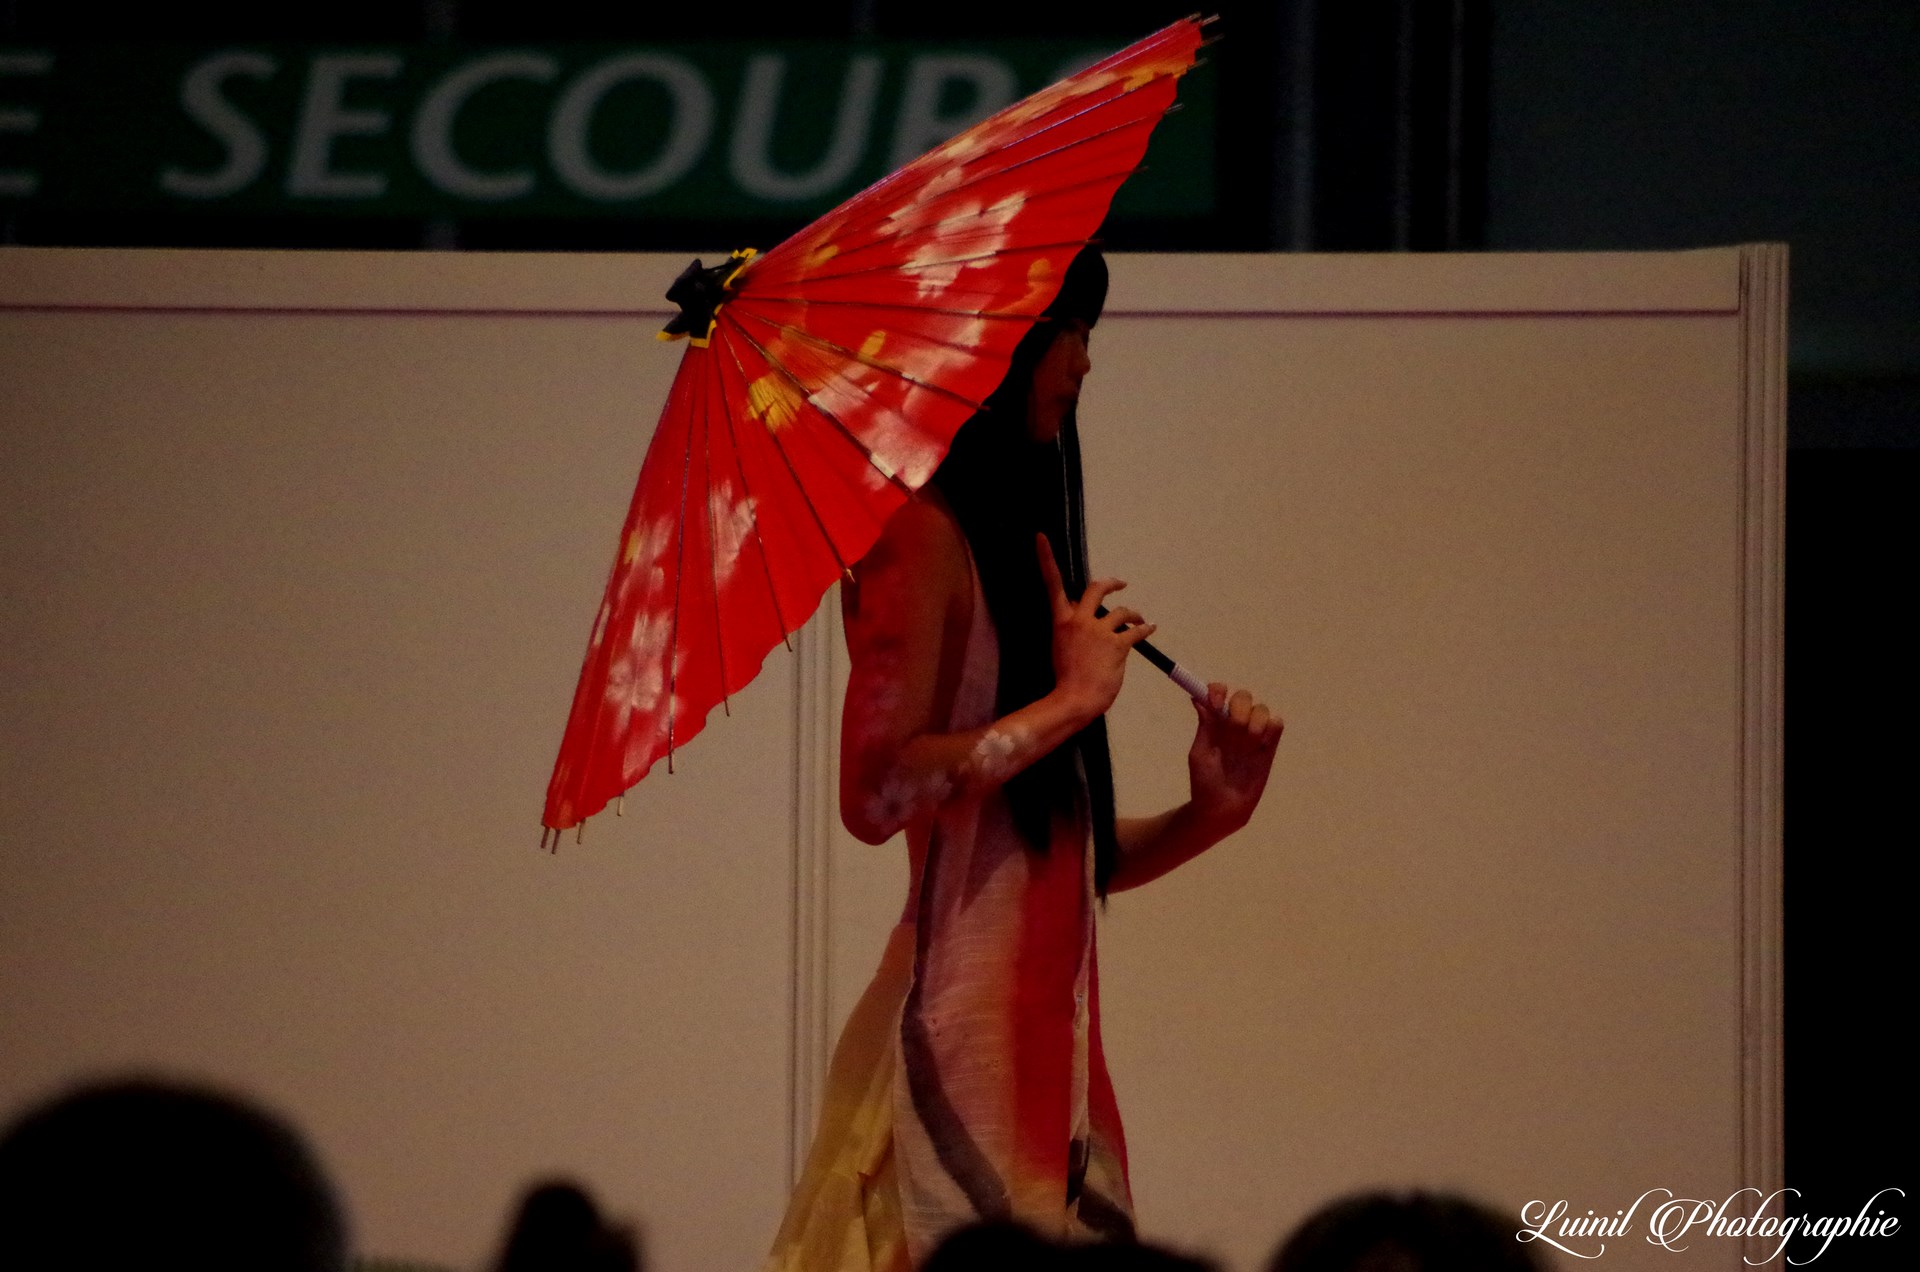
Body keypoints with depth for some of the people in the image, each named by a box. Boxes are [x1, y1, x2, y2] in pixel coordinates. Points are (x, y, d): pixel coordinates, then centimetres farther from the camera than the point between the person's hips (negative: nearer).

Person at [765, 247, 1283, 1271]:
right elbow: (875, 792, -21)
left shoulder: (1012, 543, 18)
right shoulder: (925, 535, -8)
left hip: (1041, 1031, 9)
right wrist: (1072, 702, -14)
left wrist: (1205, 813, 7)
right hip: (960, 1034, -9)